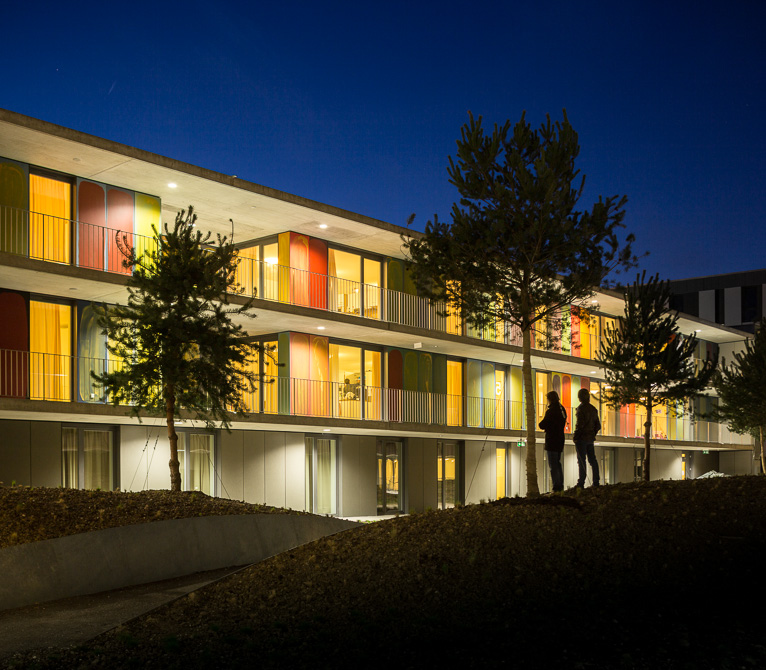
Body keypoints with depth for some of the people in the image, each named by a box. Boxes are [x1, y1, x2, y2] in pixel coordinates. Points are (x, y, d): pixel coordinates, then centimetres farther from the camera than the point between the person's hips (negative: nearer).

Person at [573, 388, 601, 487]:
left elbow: (580, 424, -18)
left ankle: (581, 483, -7)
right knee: (592, 460, 11)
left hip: (582, 438, -7)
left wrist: (575, 437, -10)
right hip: (591, 438, 7)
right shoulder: (593, 409, 12)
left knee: (581, 460, -6)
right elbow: (598, 425, 15)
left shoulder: (581, 408, -11)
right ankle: (596, 482, 12)